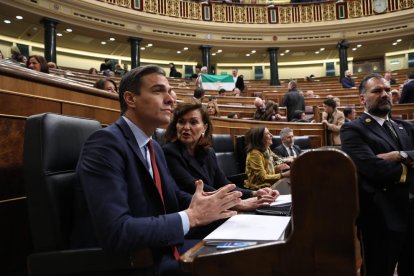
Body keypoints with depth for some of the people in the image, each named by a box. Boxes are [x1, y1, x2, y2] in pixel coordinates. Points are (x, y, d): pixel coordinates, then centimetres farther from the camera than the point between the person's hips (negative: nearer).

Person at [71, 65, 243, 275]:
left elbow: (174, 197, 16)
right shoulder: (106, 142, -19)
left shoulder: (154, 147, 8)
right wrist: (191, 217, -21)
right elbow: (115, 233, -27)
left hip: (162, 254, 8)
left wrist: (213, 202, -4)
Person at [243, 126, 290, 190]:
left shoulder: (267, 149, 7)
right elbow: (263, 177, -19)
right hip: (259, 188, -8)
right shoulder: (255, 154, -18)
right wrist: (283, 175, -17)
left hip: (270, 183, 8)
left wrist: (278, 168, 1)